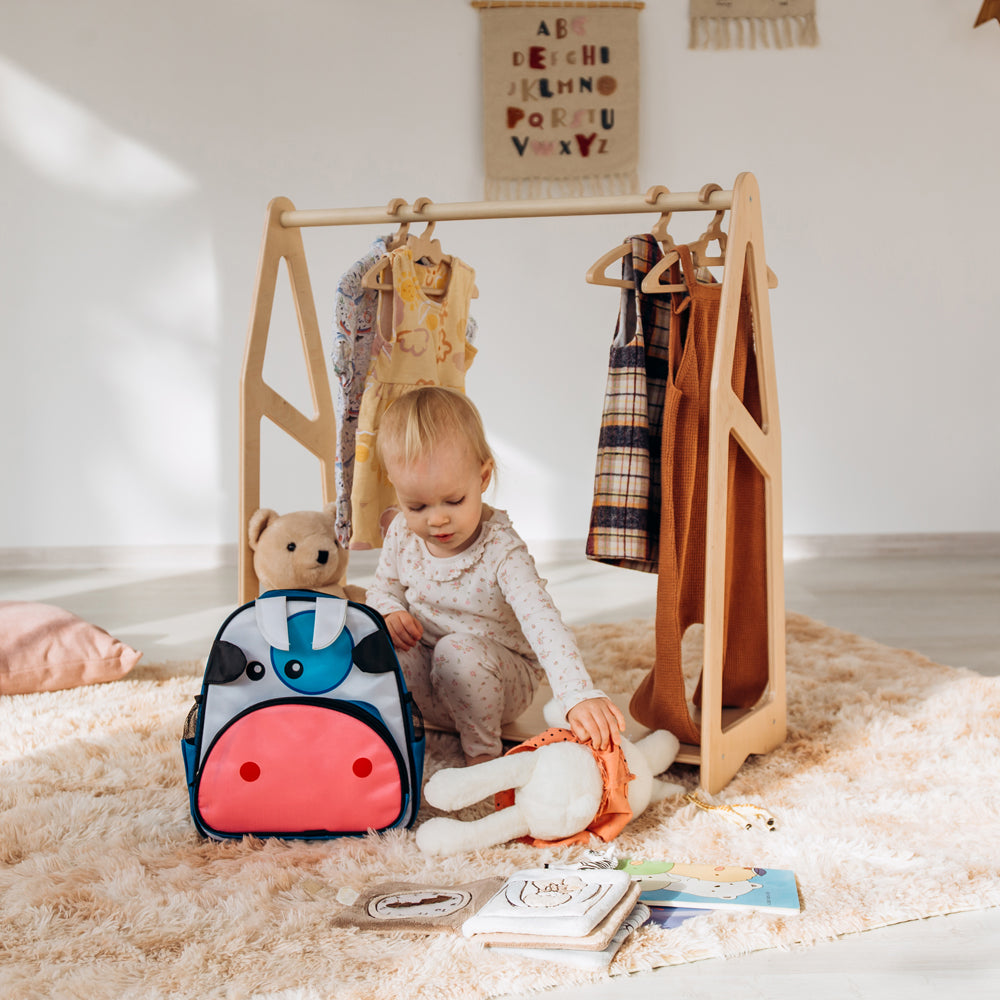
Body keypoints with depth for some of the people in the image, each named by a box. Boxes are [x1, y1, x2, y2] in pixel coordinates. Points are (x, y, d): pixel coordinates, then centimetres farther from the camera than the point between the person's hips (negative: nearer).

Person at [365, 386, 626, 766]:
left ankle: (483, 749, -13)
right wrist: (390, 613, -16)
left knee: (458, 651, -35)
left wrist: (581, 696, -53)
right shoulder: (401, 535, -9)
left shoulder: (501, 551, -25)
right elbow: (383, 588, 11)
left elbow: (543, 622, -38)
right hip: (427, 689, 3)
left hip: (499, 679, -3)